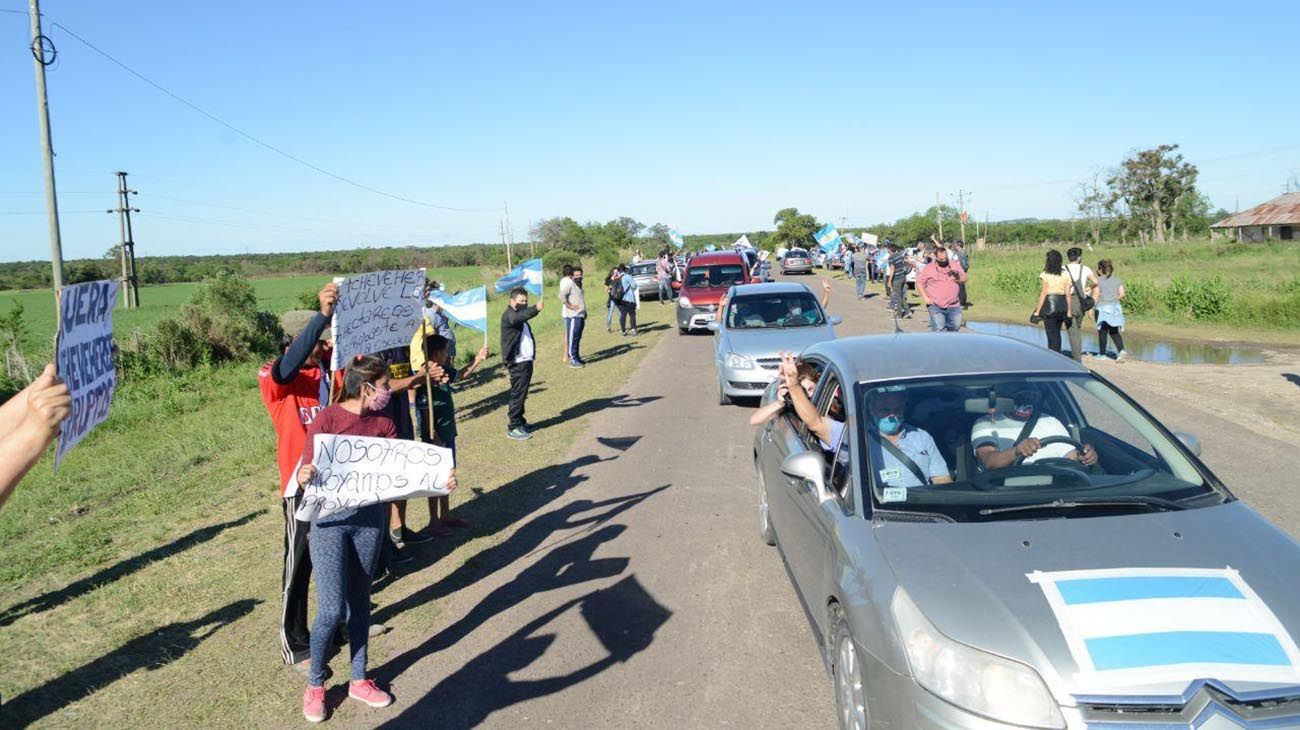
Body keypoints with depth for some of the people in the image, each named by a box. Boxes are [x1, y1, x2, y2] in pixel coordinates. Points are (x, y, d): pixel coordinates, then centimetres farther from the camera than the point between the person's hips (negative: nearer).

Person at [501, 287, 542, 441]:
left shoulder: (520, 315, 20)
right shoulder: (509, 314, -12)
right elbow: (516, 319, -37)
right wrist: (536, 309, -49)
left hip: (526, 361, 10)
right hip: (518, 363, -10)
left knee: (522, 394, 17)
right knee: (518, 394, -7)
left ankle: (520, 422, 27)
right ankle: (513, 428, -3)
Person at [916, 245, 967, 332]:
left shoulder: (955, 264, 8)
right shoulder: (929, 268, -1)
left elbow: (964, 279, 11)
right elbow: (919, 282, 2)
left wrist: (958, 277, -14)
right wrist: (925, 297, -8)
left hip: (954, 306, 4)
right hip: (936, 306, -4)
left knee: (955, 327, 8)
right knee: (939, 329, -13)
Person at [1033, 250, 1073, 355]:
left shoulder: (1046, 274, -9)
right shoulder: (1065, 274, 4)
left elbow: (1043, 294, -10)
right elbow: (1068, 294, 4)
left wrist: (1037, 311, -6)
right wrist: (1069, 311, 9)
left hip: (1049, 304, -5)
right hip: (1062, 305, 5)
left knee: (1052, 335, 0)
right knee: (1057, 333, 20)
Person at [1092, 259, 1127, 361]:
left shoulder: (1098, 280, -6)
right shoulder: (1117, 280, 7)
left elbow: (1095, 295, -10)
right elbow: (1121, 294, 3)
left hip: (1102, 307, -4)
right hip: (1115, 307, 4)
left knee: (1102, 331, 5)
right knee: (1114, 332, 9)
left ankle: (1102, 353, 13)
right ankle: (1121, 350, -11)